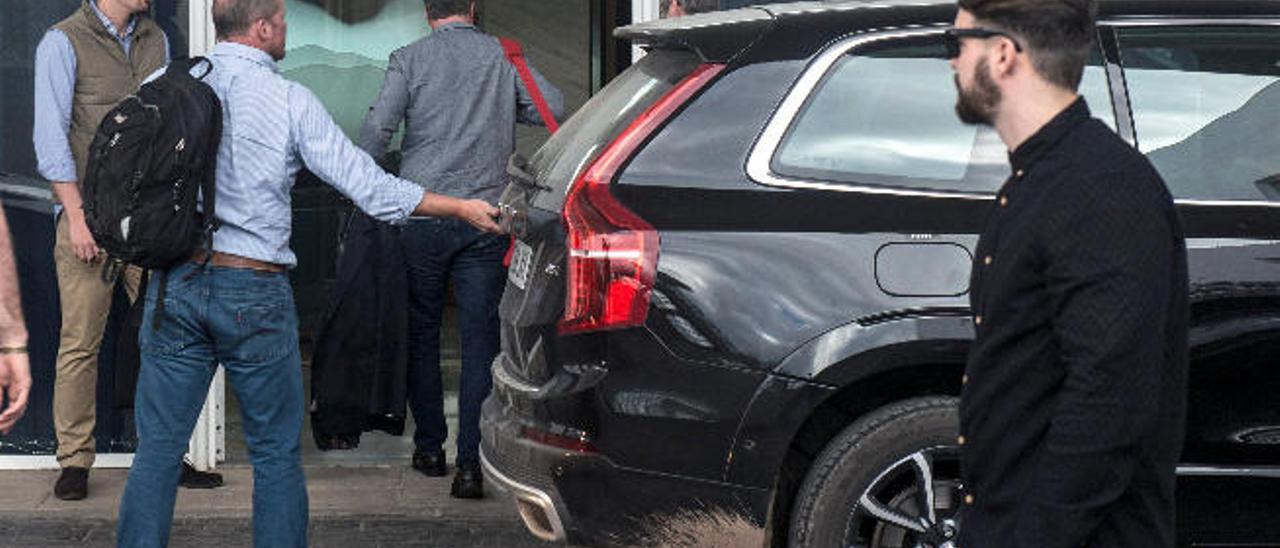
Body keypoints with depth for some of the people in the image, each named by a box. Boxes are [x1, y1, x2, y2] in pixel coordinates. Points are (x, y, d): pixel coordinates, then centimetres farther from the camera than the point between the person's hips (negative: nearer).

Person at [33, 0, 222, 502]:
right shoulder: (64, 42, -2)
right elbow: (51, 135, -6)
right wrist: (76, 214, -13)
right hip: (92, 211, -5)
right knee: (80, 342, -2)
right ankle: (75, 461, 6)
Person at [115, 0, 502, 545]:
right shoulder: (290, 100, -6)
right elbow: (369, 187, -6)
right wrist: (464, 209, 2)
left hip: (175, 284, 3)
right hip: (254, 292, -3)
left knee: (158, 448, 7)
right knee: (276, 455, 8)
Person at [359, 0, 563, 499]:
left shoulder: (409, 60, 1)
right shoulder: (503, 56, 5)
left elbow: (377, 130, -7)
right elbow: (555, 109, 1)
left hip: (422, 215, 0)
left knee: (422, 333, 14)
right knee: (480, 341, 1)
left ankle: (429, 448, 21)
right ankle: (470, 462, -7)